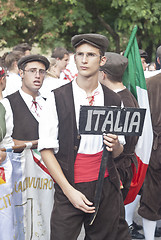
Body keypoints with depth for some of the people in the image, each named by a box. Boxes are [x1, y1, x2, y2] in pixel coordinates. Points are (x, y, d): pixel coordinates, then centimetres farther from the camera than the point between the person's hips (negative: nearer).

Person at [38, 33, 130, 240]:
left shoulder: (114, 100, 6)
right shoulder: (57, 98, -4)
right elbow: (46, 150, -6)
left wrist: (115, 145, -10)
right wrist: (70, 191, -13)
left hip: (106, 186, 3)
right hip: (69, 187, -2)